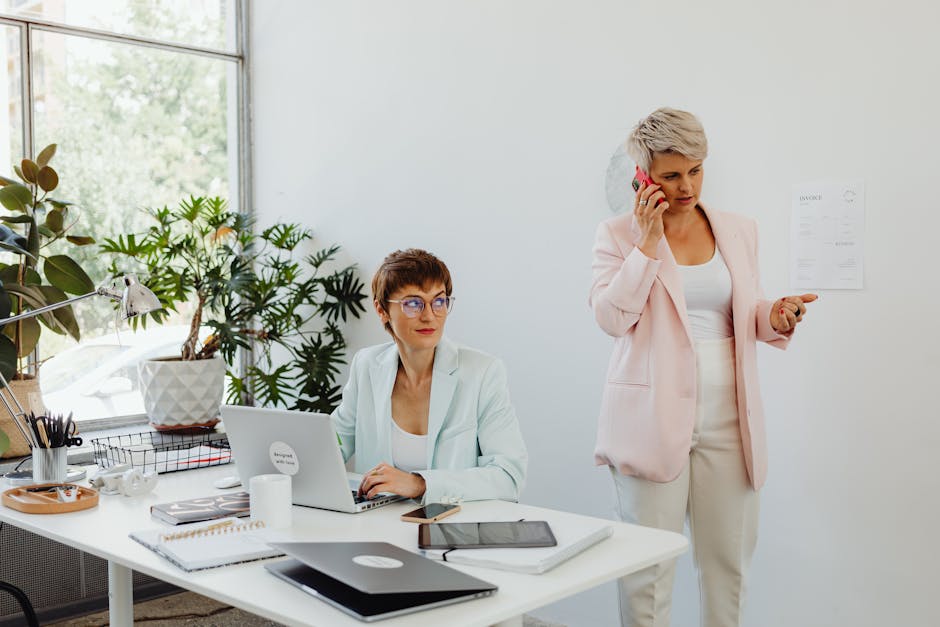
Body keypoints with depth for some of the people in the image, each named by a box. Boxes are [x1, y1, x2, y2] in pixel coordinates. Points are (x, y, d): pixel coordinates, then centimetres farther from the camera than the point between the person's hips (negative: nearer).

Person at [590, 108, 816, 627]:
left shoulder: (739, 231, 11)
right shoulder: (619, 234, 0)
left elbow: (746, 318, 17)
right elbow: (612, 317, -11)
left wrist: (775, 316, -5)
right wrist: (649, 242, -13)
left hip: (726, 418, 4)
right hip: (652, 418, -3)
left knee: (728, 559, 10)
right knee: (649, 565, 1)